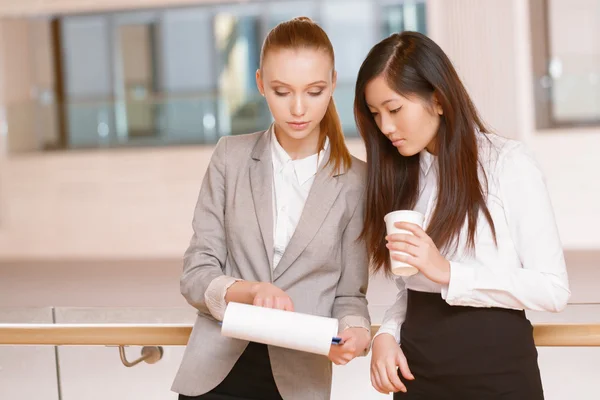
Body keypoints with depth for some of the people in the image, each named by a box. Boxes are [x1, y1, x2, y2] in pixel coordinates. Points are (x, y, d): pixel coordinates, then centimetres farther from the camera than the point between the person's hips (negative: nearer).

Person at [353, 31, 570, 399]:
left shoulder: (510, 164, -8)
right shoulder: (400, 175, 7)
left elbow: (554, 289, -13)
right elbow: (412, 288, 10)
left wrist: (448, 272, -20)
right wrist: (387, 334, -10)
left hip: (496, 370, -4)